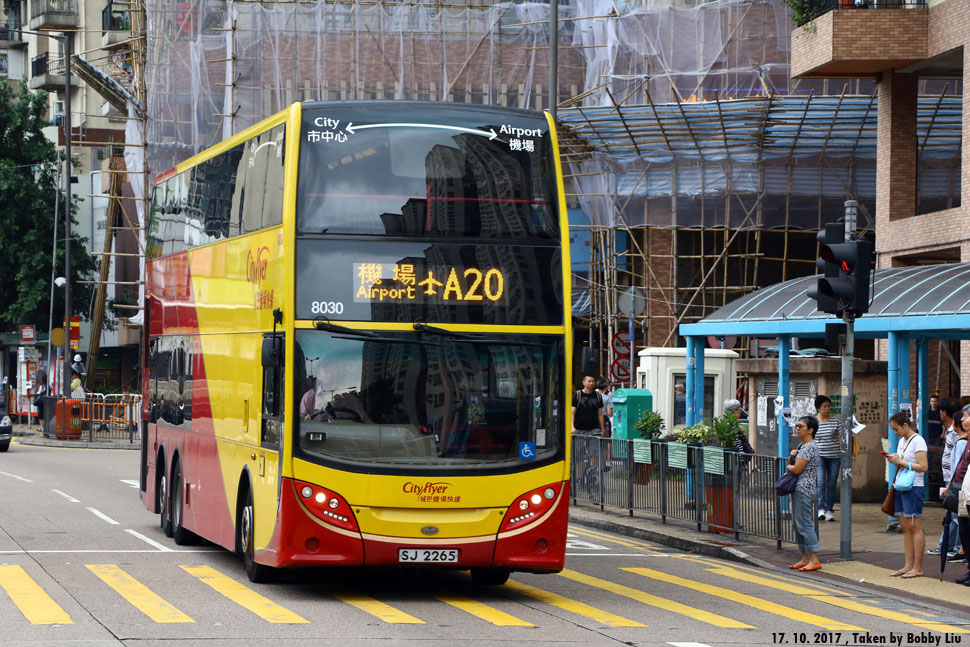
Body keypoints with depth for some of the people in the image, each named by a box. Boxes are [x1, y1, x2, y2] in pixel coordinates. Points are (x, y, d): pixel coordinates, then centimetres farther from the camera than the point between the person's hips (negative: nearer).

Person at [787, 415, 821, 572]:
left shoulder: (810, 447, -14)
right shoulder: (802, 446, 18)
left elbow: (797, 469, -19)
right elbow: (791, 466, 22)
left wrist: (789, 466, 2)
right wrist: (792, 456, 1)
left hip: (804, 490, -11)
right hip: (798, 490, 11)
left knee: (804, 524, -11)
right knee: (797, 525, 12)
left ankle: (814, 559, -11)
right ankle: (805, 558, 15)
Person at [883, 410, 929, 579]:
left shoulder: (917, 441, -10)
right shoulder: (902, 441, 16)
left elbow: (923, 466, -18)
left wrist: (901, 461, -15)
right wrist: (893, 460, 4)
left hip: (913, 487, -9)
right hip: (901, 487, 9)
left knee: (915, 527, -6)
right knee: (905, 528, 8)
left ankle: (918, 568, -5)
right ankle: (908, 566, 10)